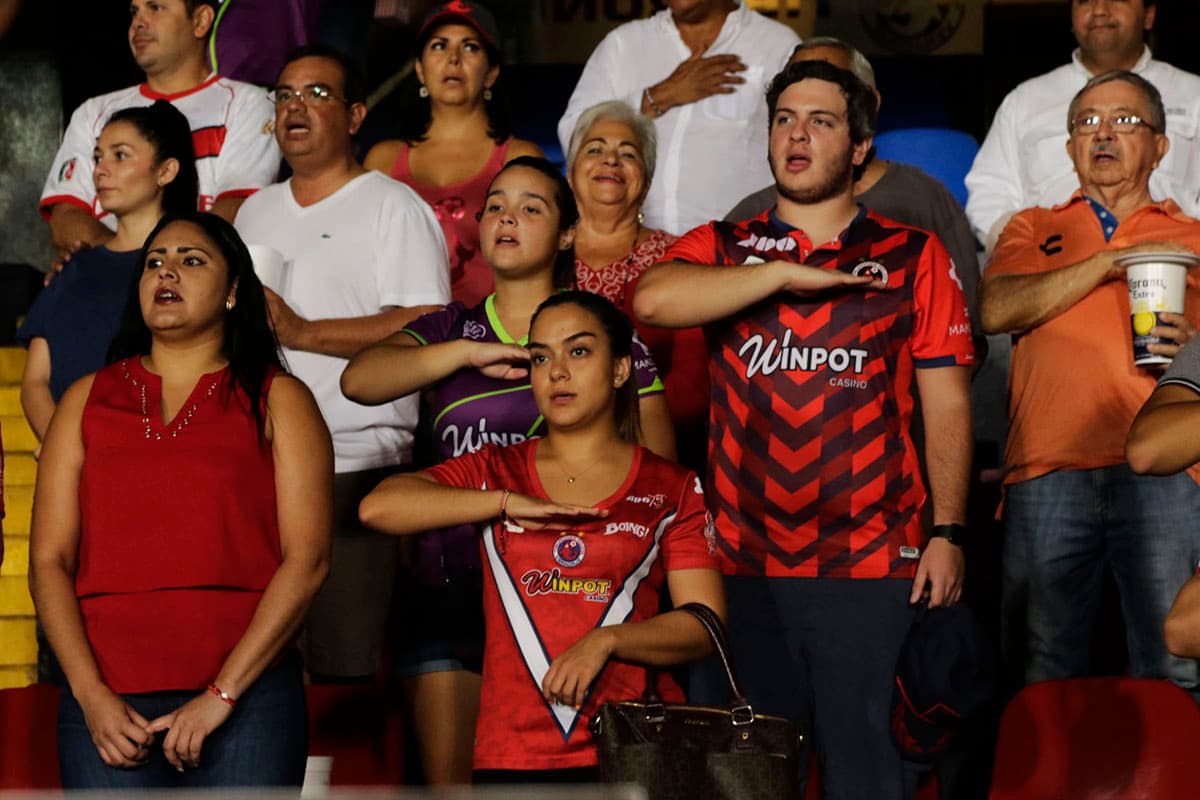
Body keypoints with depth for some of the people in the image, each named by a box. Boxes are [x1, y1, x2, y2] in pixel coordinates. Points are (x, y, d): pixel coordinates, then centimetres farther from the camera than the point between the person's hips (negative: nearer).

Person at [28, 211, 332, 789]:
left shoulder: (277, 401, 9)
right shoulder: (88, 400, 15)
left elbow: (307, 561, -1)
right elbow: (48, 561, 8)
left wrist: (221, 694, -9)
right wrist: (92, 696, -5)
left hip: (246, 697, -1)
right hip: (107, 704, 2)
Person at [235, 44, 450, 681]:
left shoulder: (393, 207, -1)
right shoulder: (257, 211, 21)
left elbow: (427, 328, -14)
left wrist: (303, 333, -18)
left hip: (353, 467, -6)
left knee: (347, 661, -10)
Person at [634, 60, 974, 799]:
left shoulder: (914, 258, 8)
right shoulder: (721, 251, 12)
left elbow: (947, 403, 4)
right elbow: (654, 300, -11)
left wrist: (948, 532, -4)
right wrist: (785, 272, -11)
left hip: (870, 566, -2)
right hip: (743, 564, 2)